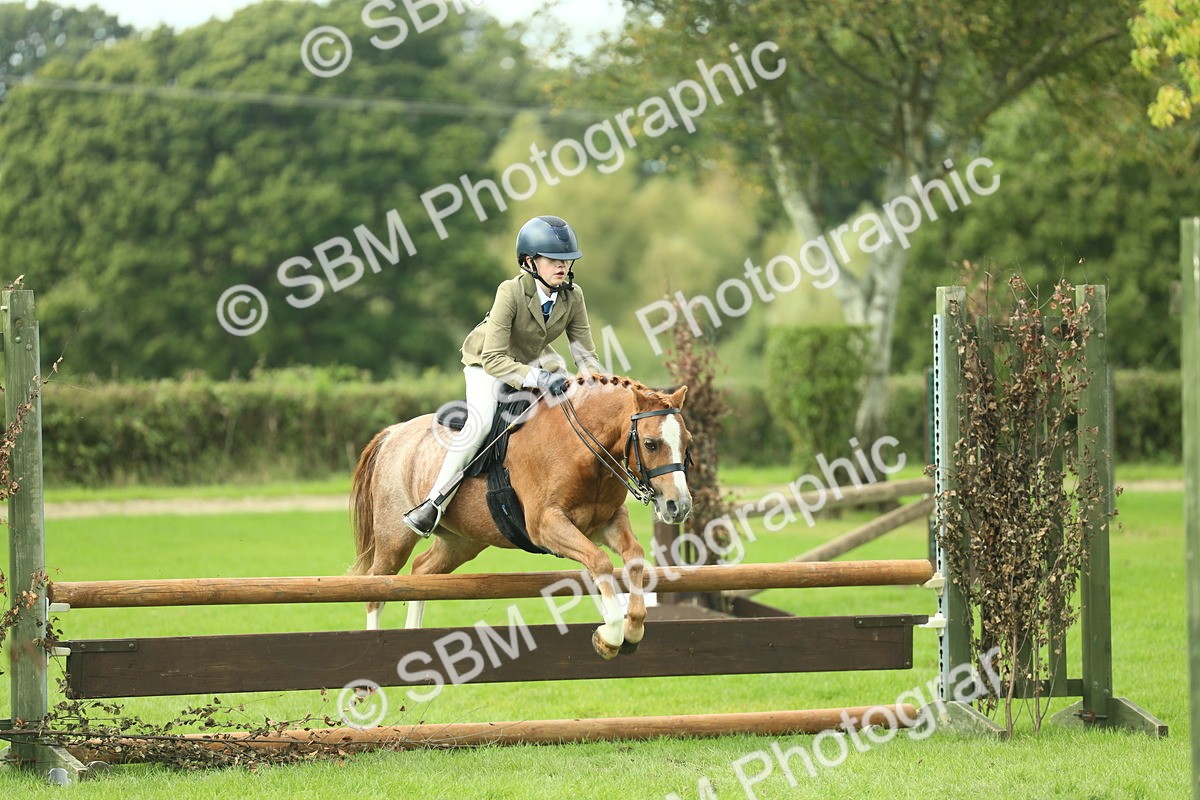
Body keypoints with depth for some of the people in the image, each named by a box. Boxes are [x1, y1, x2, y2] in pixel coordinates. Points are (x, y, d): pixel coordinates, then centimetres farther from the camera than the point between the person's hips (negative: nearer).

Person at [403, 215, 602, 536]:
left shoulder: (573, 296, -17)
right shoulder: (512, 292, -31)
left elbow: (585, 353, -10)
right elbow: (494, 359, -34)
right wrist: (537, 379, -45)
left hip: (537, 360, 6)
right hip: (488, 363, -6)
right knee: (482, 422, -29)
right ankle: (435, 503, -23)